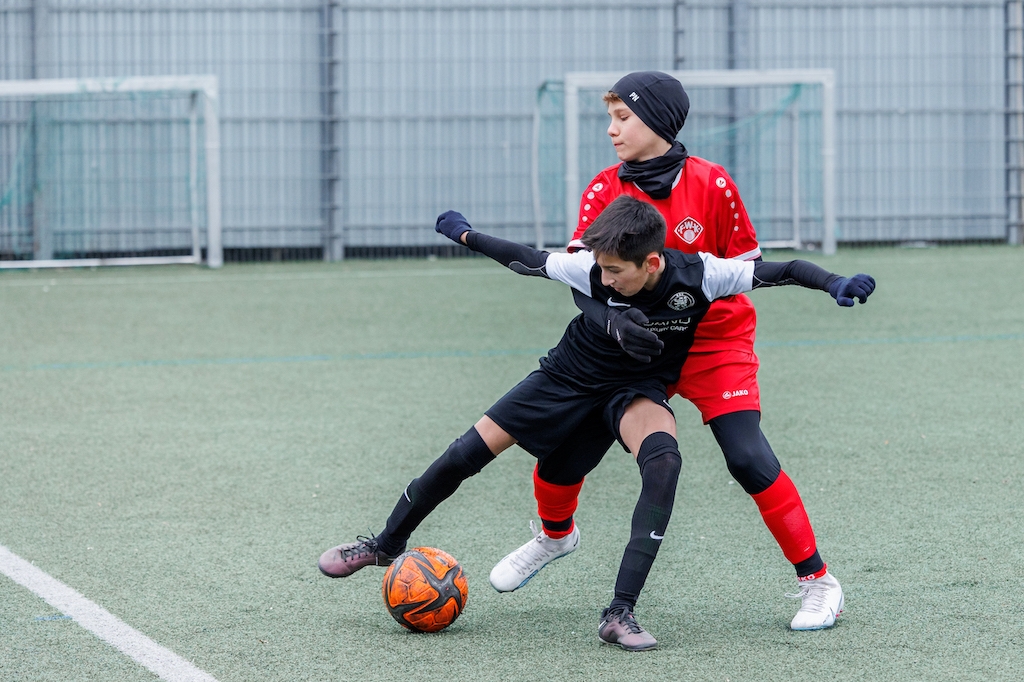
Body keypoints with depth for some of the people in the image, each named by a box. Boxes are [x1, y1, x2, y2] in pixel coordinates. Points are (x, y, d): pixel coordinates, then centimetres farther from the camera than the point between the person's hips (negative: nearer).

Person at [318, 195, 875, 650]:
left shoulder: (697, 276, -28)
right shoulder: (590, 267, -26)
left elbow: (781, 270, -26)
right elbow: (530, 260, -9)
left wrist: (834, 283, -41)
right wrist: (467, 236, 0)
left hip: (636, 390, -1)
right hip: (569, 377, 1)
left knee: (663, 462, -33)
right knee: (468, 453, -3)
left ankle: (620, 614, -32)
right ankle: (386, 544, 24)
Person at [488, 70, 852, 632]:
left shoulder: (711, 185, -14)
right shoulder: (603, 191, -7)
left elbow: (747, 268, -5)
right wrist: (612, 319, -33)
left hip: (713, 340, -4)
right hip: (633, 345, 4)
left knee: (748, 457, -20)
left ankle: (817, 582, -8)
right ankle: (555, 535, 35)